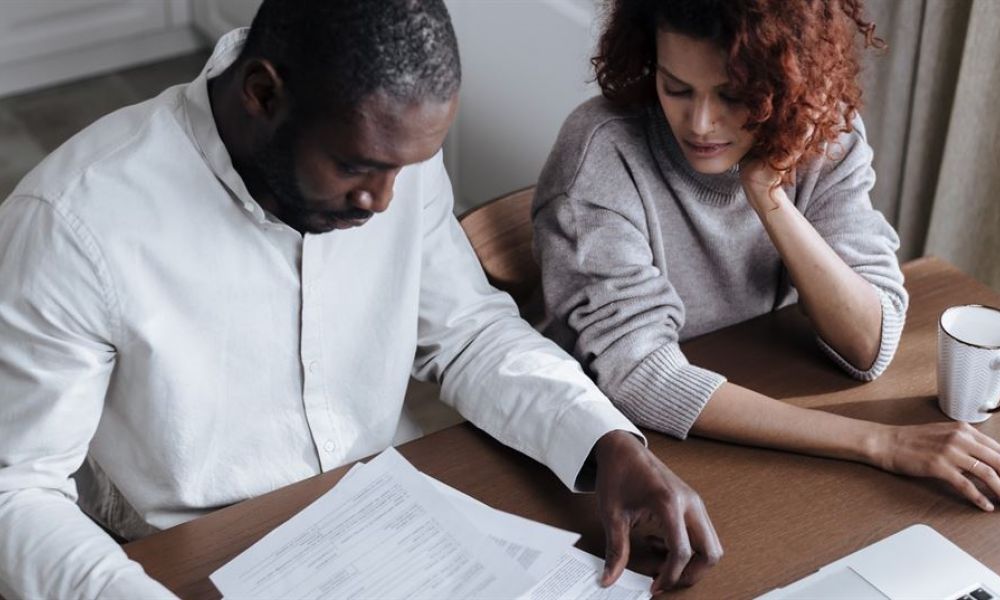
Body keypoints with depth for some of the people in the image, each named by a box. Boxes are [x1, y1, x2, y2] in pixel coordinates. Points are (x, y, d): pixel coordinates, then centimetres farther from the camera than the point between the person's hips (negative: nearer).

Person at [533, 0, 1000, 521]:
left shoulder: (825, 133, -10)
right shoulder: (604, 151, -23)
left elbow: (869, 349, -14)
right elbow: (635, 375, -29)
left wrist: (768, 194, -26)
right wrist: (879, 442, -31)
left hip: (756, 433, 4)